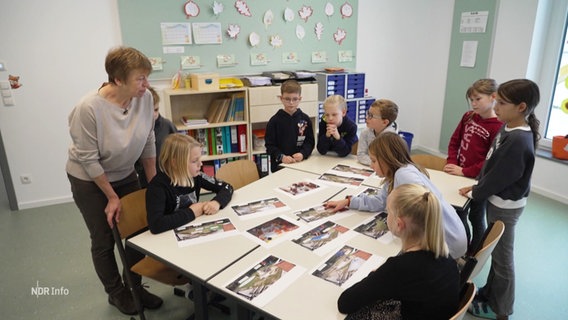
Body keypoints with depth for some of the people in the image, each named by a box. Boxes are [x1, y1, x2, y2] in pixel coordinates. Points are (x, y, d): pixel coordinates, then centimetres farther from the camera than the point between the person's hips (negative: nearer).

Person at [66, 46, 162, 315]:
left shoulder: (145, 98, -18)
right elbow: (88, 159, -20)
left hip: (125, 175, 4)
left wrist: (153, 183, -1)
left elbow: (148, 142, -6)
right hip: (89, 181, -4)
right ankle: (116, 293, 34)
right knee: (104, 241, 10)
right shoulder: (89, 108, -29)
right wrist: (112, 197, -13)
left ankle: (135, 286, 31)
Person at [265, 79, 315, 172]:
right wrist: (282, 157, -19)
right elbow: (269, 145, -5)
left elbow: (310, 141, 2)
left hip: (301, 164, 2)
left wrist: (303, 154, -15)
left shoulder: (305, 119, 2)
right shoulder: (274, 120, -4)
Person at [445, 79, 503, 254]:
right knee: (459, 214, 17)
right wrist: (452, 163, -5)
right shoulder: (468, 117, 1)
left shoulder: (498, 127, -18)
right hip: (460, 176, 6)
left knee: (476, 217, 13)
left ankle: (475, 254, 33)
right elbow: (455, 141, 8)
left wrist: (465, 171, -19)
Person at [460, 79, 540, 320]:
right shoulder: (509, 130, 1)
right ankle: (490, 293, 41)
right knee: (496, 251, 22)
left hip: (505, 206, -9)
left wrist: (474, 193, -8)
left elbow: (498, 177, -22)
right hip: (498, 200, 9)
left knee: (502, 256, 8)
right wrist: (477, 186, 7)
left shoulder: (518, 141, -28)